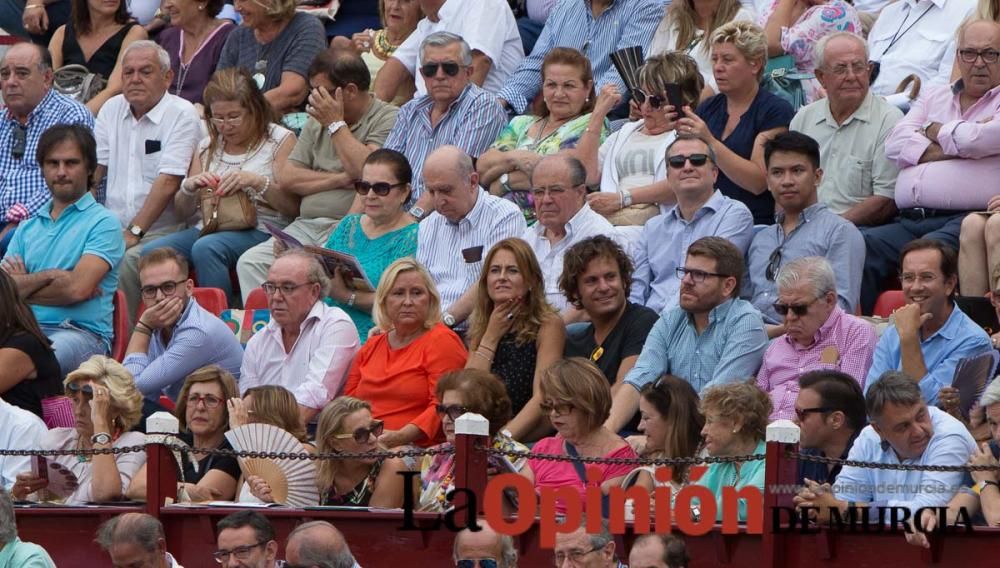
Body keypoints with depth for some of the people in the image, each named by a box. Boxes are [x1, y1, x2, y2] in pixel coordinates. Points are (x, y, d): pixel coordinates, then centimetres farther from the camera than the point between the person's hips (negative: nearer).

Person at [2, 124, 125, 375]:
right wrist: (49, 276, -5)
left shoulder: (103, 223, 5)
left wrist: (24, 284, 6)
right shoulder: (27, 228, 24)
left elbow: (78, 289, -9)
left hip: (82, 333, -5)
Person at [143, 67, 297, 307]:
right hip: (209, 228, 5)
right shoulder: (208, 146, 19)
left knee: (206, 249, -37)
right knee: (150, 252, -22)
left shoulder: (280, 140, 4)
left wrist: (257, 182, -18)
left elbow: (293, 206, -4)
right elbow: (182, 211, 19)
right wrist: (189, 187, -3)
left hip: (260, 231, -5)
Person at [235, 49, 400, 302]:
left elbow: (367, 173, -16)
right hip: (306, 227, 6)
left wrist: (336, 124, -5)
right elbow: (287, 179, 13)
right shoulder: (317, 122, 21)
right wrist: (339, 179, -3)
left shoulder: (389, 119, 0)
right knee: (250, 263, -17)